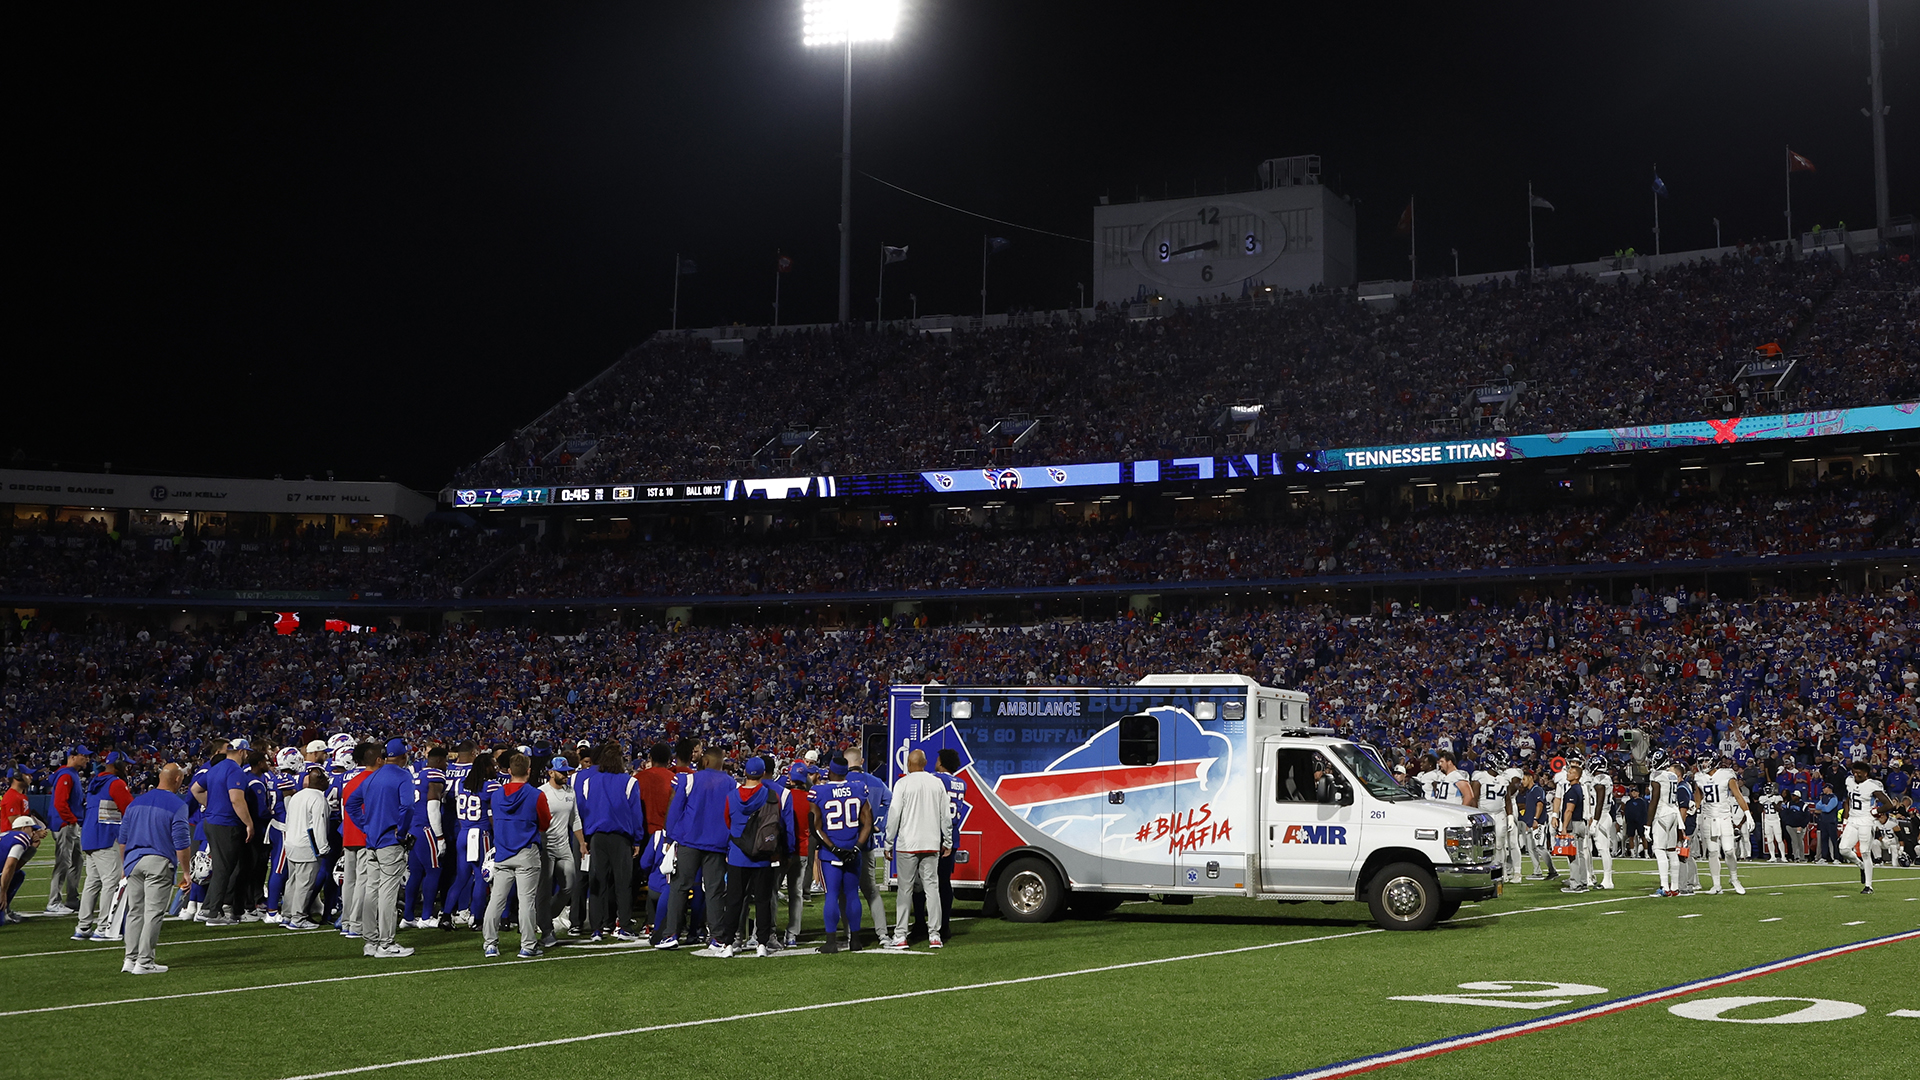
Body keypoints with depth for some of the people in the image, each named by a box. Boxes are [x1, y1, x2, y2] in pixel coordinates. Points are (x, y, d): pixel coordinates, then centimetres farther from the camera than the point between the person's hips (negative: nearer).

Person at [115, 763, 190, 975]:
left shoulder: (136, 802, 13)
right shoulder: (177, 805, -6)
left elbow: (122, 838, 15)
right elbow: (181, 843, -9)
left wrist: (124, 864, 24)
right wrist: (185, 872, -3)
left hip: (133, 861, 6)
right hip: (159, 862, -6)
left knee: (135, 911, 13)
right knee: (153, 913, -2)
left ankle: (130, 959, 14)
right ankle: (144, 962, -3)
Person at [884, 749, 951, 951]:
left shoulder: (903, 784, -6)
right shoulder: (937, 784, 6)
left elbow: (894, 815, -7)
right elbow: (946, 816, 10)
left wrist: (889, 843, 1)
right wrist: (948, 842, 20)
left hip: (907, 845, -3)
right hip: (932, 844, 3)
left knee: (905, 889, 1)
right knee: (932, 887, 5)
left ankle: (900, 936, 1)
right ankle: (934, 935, 4)